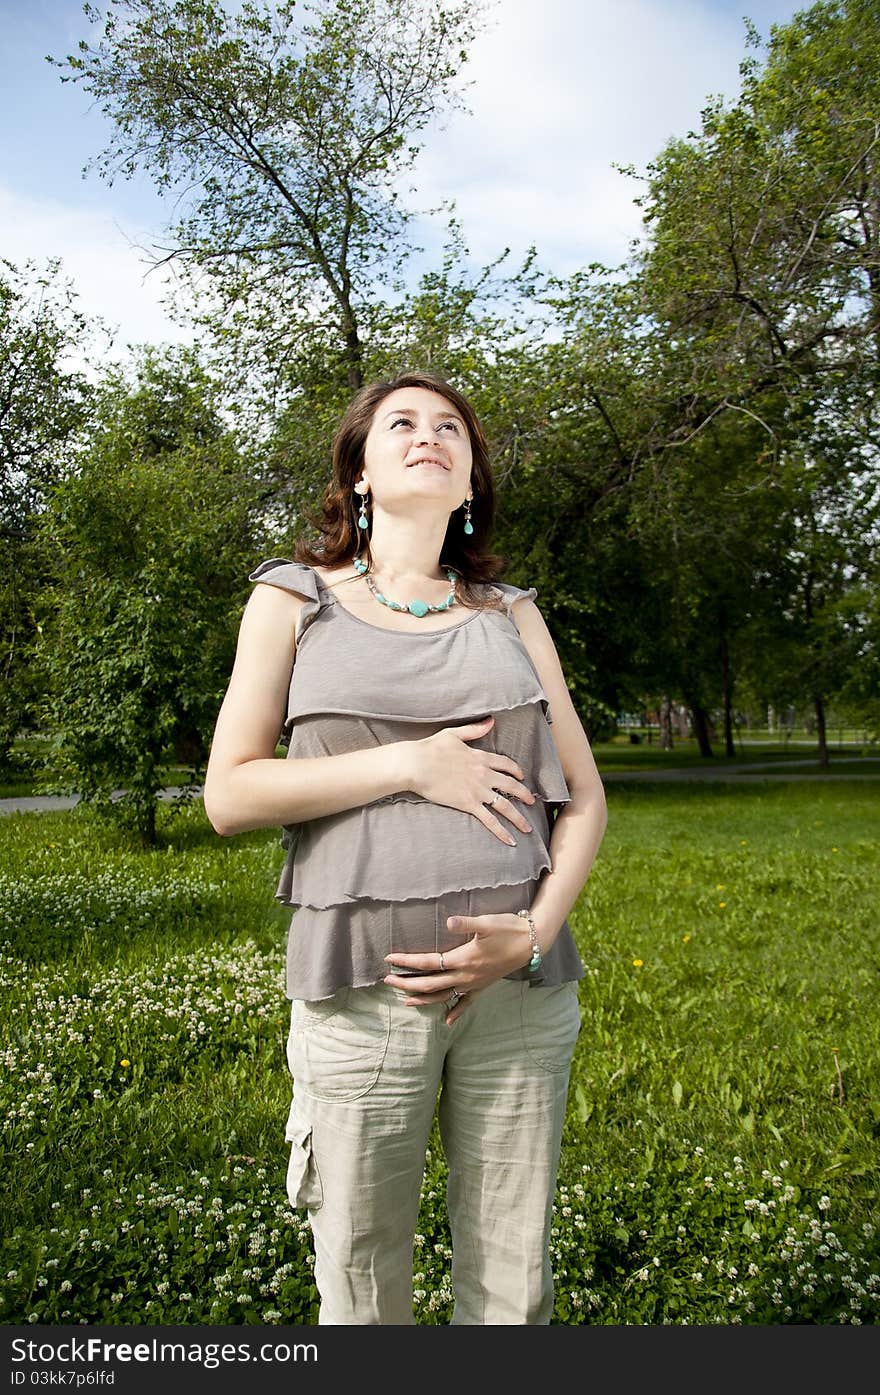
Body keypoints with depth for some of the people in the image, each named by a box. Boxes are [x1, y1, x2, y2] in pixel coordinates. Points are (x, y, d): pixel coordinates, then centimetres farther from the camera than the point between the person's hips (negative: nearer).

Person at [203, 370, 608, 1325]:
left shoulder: (510, 613, 13)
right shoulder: (295, 598, 7)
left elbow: (583, 796, 10)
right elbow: (230, 794, -1)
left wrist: (535, 933, -7)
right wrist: (409, 762, -11)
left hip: (520, 986, 2)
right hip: (362, 986, -2)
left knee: (514, 1291, 12)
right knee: (361, 1292, 9)